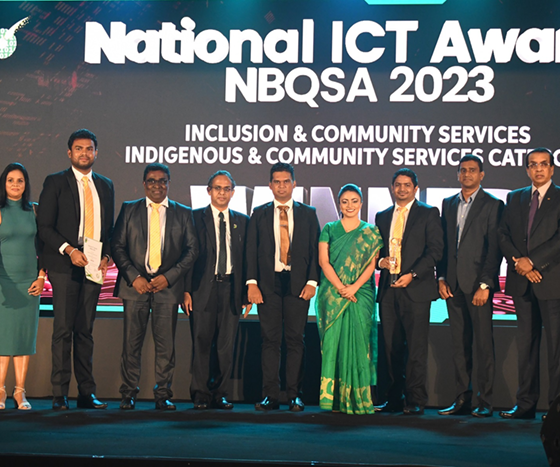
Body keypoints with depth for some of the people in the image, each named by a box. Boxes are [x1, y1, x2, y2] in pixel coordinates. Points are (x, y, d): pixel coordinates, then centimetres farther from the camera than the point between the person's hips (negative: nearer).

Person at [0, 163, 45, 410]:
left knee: (26, 336, 3)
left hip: (29, 283, 3)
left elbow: (40, 245, 11)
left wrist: (41, 276, 2)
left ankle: (20, 392, 7)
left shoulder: (32, 211, 8)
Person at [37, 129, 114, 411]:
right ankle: (60, 395, -3)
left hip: (94, 266, 4)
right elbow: (44, 226, -3)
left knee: (86, 330, 6)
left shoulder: (106, 186, 16)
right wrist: (69, 250, -14)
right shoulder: (55, 183, 3)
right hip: (64, 266, -4)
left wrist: (106, 256, 1)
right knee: (63, 329, -6)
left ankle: (87, 393, 8)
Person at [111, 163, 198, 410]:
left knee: (166, 344, -1)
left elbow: (192, 249, 6)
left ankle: (163, 395, 7)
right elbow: (117, 245, 6)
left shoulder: (183, 213, 11)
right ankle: (129, 394, 8)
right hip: (135, 285, 0)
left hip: (168, 286, 0)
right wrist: (133, 276, -7)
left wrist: (169, 277, -6)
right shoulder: (129, 209, 11)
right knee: (132, 342, -1)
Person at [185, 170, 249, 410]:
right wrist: (186, 289, -6)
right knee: (202, 342, -2)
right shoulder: (195, 217, 6)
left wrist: (246, 291, 4)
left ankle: (220, 393, 11)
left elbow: (246, 258, 12)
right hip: (204, 288, -2)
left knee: (227, 344, 3)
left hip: (231, 288, 2)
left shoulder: (242, 221, 14)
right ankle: (201, 394, 5)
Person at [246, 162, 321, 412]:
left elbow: (315, 250, 6)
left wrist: (312, 281, -5)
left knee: (295, 340, 0)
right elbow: (251, 250, 6)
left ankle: (294, 395, 5)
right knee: (270, 340, 0)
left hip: (297, 284, 0)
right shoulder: (259, 214, 11)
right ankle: (271, 396, 3)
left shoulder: (308, 214, 10)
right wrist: (252, 283, -5)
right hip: (268, 284, 0)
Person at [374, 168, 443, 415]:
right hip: (388, 290, 5)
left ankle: (415, 401, -3)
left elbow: (435, 250, -4)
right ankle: (394, 399, 10)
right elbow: (376, 249, 23)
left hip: (415, 288, -5)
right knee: (392, 347, 4)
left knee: (416, 348, -7)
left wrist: (412, 274, -13)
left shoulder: (428, 214, 4)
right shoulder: (382, 216, 19)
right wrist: (380, 260, -1)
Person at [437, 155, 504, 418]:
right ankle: (462, 399, 12)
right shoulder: (448, 204, 16)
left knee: (483, 342, -4)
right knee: (459, 343, 7)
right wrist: (441, 278, 6)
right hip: (453, 285, 5)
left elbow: (495, 248, -6)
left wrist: (485, 285, -13)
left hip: (478, 284, -5)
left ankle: (484, 402, 0)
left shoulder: (492, 205, -1)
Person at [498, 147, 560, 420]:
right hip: (522, 281, 5)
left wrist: (532, 260, -13)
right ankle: (526, 403, 11)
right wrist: (518, 262, -6)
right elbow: (503, 234, 9)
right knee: (525, 343, 7)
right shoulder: (515, 198, 16)